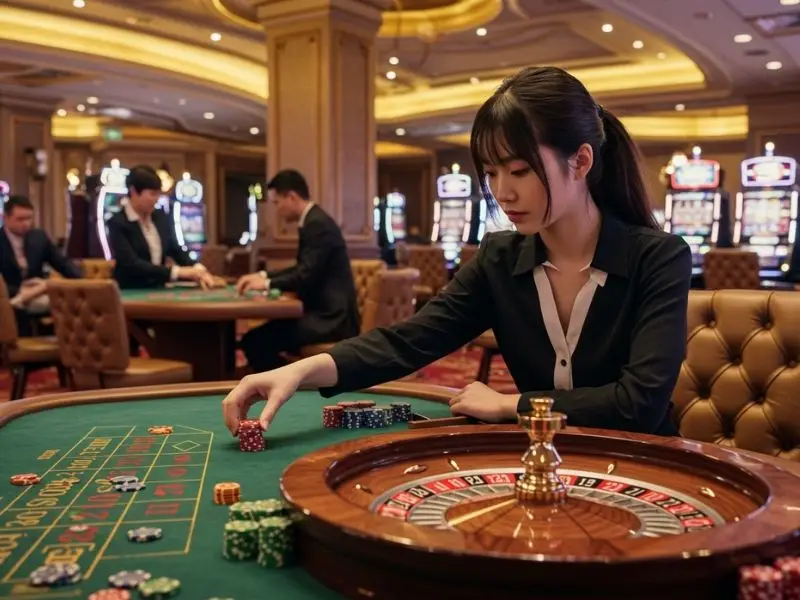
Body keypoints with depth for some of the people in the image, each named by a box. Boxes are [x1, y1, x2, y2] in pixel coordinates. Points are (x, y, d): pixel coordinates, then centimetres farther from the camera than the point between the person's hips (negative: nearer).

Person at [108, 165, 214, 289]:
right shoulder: (117, 223, -12)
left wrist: (197, 270, -10)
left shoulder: (161, 218, 7)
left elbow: (176, 250, 10)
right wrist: (177, 272, -26)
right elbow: (132, 264, -21)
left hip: (157, 291, 5)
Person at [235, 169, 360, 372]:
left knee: (253, 340, -18)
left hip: (331, 319, -10)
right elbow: (302, 270, 25)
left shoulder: (318, 224, -15)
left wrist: (267, 283, -7)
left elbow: (306, 277, -20)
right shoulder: (313, 221, 16)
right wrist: (263, 276, 15)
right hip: (326, 313, 10)